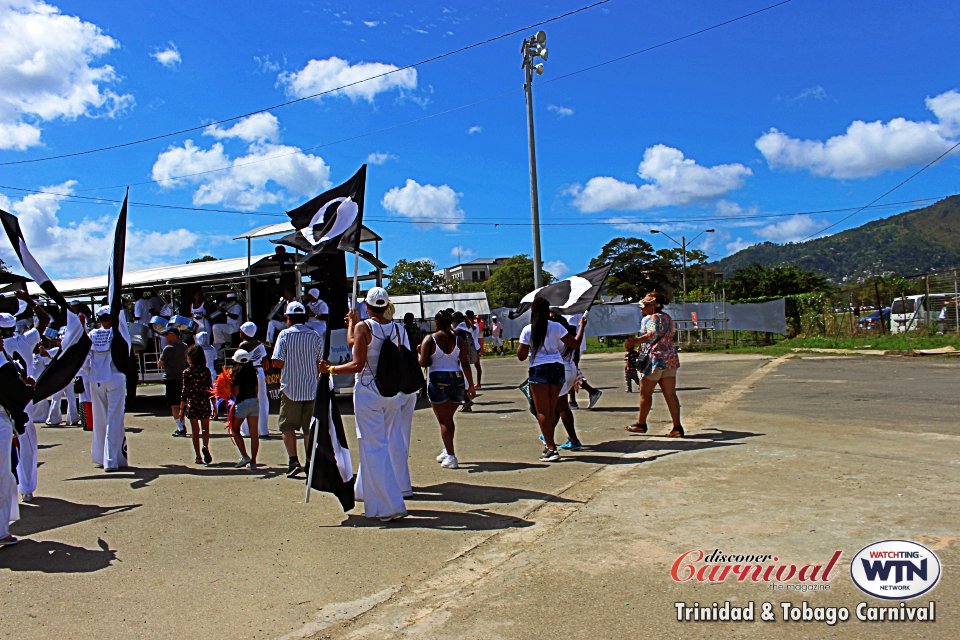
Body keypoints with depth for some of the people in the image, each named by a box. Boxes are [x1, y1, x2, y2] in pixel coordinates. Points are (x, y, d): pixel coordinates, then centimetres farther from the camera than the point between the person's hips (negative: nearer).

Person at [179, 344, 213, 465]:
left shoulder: (187, 372, -6)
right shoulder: (206, 371, -1)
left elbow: (185, 391, -6)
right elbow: (211, 389, 0)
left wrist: (181, 409, 0)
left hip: (192, 403, -1)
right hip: (204, 403, 1)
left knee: (195, 431, 9)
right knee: (206, 428, 15)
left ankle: (199, 457, 11)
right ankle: (206, 447, -12)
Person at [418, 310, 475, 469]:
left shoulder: (429, 339, -6)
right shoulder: (458, 339, 2)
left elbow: (423, 363, -11)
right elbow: (465, 364, 0)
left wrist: (419, 354, 11)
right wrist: (471, 385, 3)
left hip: (438, 381, -4)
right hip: (457, 380, 4)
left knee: (444, 421, 3)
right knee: (449, 418, 21)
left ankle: (451, 456, -4)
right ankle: (447, 451, 30)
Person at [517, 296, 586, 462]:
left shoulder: (528, 330, -4)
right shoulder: (556, 327, 0)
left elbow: (521, 356, -3)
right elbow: (575, 344, 4)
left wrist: (518, 347, 17)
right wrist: (582, 326, 17)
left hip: (538, 370, -3)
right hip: (557, 368, 4)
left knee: (542, 411, 2)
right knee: (552, 409, 16)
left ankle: (551, 449, -3)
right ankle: (549, 443, 27)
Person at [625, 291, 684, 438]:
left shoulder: (652, 318, -11)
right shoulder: (668, 318, 17)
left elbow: (653, 334, -30)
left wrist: (635, 341, -43)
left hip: (655, 358, -8)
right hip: (671, 359, 8)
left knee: (645, 392, 6)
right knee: (670, 394, 4)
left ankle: (641, 424, 18)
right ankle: (677, 427, 0)